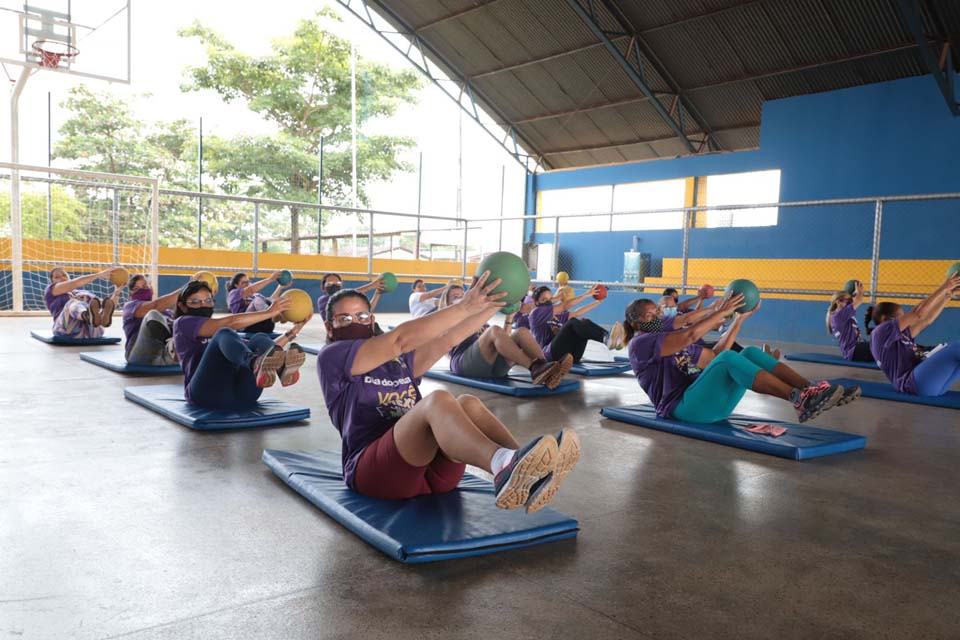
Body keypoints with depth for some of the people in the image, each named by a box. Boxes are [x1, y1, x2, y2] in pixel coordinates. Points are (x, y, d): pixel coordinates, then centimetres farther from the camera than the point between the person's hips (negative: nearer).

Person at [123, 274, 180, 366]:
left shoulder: (166, 309, 30)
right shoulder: (130, 306, 14)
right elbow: (156, 306, -8)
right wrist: (182, 291, -16)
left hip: (165, 354, 4)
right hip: (141, 355, -4)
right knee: (153, 315, -27)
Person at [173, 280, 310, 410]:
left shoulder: (228, 336, 34)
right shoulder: (183, 323, 15)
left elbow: (267, 352, 26)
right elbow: (230, 322, 0)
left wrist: (292, 333, 16)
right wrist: (269, 312, -3)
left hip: (241, 394, 5)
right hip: (208, 393, -4)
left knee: (259, 339, -18)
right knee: (225, 334, -26)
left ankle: (282, 367, -55)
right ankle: (258, 364, -61)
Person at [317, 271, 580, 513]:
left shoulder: (398, 361, 25)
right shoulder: (331, 358, 6)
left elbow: (446, 339, 13)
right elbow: (401, 339, -5)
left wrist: (492, 304, 4)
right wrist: (464, 306, -9)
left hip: (433, 469, 6)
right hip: (373, 470, -5)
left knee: (468, 403, -23)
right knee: (438, 400, -31)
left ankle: (527, 474, -49)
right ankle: (504, 466, -60)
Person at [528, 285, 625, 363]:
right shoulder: (536, 313, 5)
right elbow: (564, 306, -1)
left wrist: (597, 302, 26)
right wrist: (587, 294, 1)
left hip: (570, 357, 7)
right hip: (551, 354, -7)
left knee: (585, 323, -13)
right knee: (573, 323, -26)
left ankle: (608, 337, -41)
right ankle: (606, 338, -49)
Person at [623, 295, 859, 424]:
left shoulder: (675, 344, 28)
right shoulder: (640, 344, -1)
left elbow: (715, 355, 23)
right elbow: (690, 335, -16)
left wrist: (739, 318, 17)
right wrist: (722, 311, -12)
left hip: (710, 403, 8)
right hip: (683, 407, -8)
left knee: (751, 352, -9)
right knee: (729, 358, -28)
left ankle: (812, 390, -23)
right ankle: (800, 400, -36)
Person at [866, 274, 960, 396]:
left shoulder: (901, 336, 28)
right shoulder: (882, 331, -1)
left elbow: (926, 320, 30)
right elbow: (918, 313, -4)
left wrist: (947, 295, 23)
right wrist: (943, 288, 2)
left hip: (932, 383, 10)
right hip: (916, 382, -10)